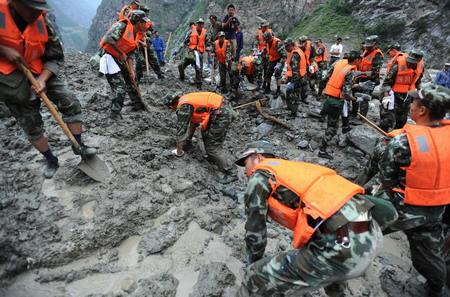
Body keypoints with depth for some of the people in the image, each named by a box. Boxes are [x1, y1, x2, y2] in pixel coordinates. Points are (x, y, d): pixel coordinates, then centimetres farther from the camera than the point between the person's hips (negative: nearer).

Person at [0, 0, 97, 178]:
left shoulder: (43, 22, -9)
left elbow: (56, 58, -4)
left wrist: (42, 80, -18)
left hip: (41, 74, 2)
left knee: (71, 103, -13)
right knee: (31, 126, 4)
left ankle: (78, 146, 3)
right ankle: (51, 161, 21)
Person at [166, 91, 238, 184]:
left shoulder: (183, 107, -6)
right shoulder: (188, 100, 22)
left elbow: (181, 130, -5)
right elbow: (193, 121, 34)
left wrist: (179, 152, 6)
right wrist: (189, 140, 44)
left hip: (221, 116, -10)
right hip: (224, 109, 10)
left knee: (213, 148, -3)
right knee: (206, 135, 26)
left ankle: (231, 173, 5)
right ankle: (212, 157, 39)